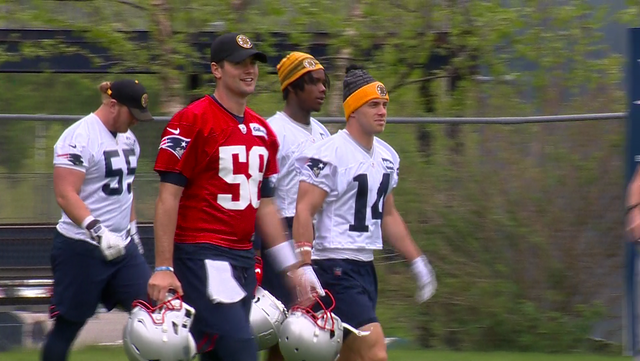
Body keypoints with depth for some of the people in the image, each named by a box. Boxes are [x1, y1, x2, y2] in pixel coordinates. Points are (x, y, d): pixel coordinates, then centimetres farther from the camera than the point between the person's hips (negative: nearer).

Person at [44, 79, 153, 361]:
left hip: (121, 246, 8)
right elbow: (65, 195, -22)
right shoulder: (79, 137, -15)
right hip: (81, 250, -8)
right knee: (67, 327, 1)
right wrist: (98, 232, -30)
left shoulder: (128, 139, 12)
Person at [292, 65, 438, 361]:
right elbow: (304, 211, -17)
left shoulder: (387, 156, 14)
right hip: (335, 268, -9)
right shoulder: (330, 155, -13)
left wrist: (417, 262, 23)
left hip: (365, 267, 9)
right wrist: (305, 268, -25)